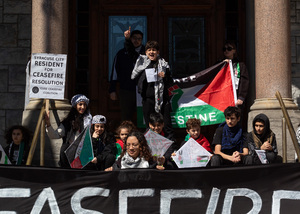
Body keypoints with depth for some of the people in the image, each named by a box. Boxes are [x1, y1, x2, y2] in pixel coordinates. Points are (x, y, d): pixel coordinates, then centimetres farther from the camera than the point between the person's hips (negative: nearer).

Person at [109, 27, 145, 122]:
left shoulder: (146, 53, 7)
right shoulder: (122, 53, 9)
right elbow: (114, 72, 10)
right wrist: (112, 90, 8)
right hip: (126, 91, 0)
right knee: (126, 118, 5)